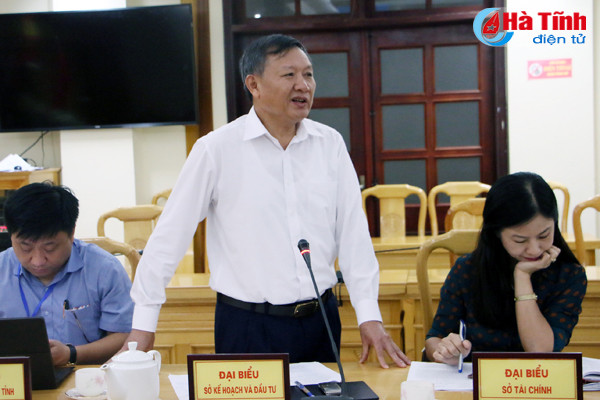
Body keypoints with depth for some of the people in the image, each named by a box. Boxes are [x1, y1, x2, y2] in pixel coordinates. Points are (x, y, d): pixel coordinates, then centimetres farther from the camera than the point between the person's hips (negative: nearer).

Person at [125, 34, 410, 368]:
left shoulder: (330, 144, 3)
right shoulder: (217, 149, -8)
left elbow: (353, 233, 4)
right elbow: (170, 236, -6)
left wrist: (370, 316, -2)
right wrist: (144, 324, -6)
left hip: (321, 319, 4)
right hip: (248, 326, -3)